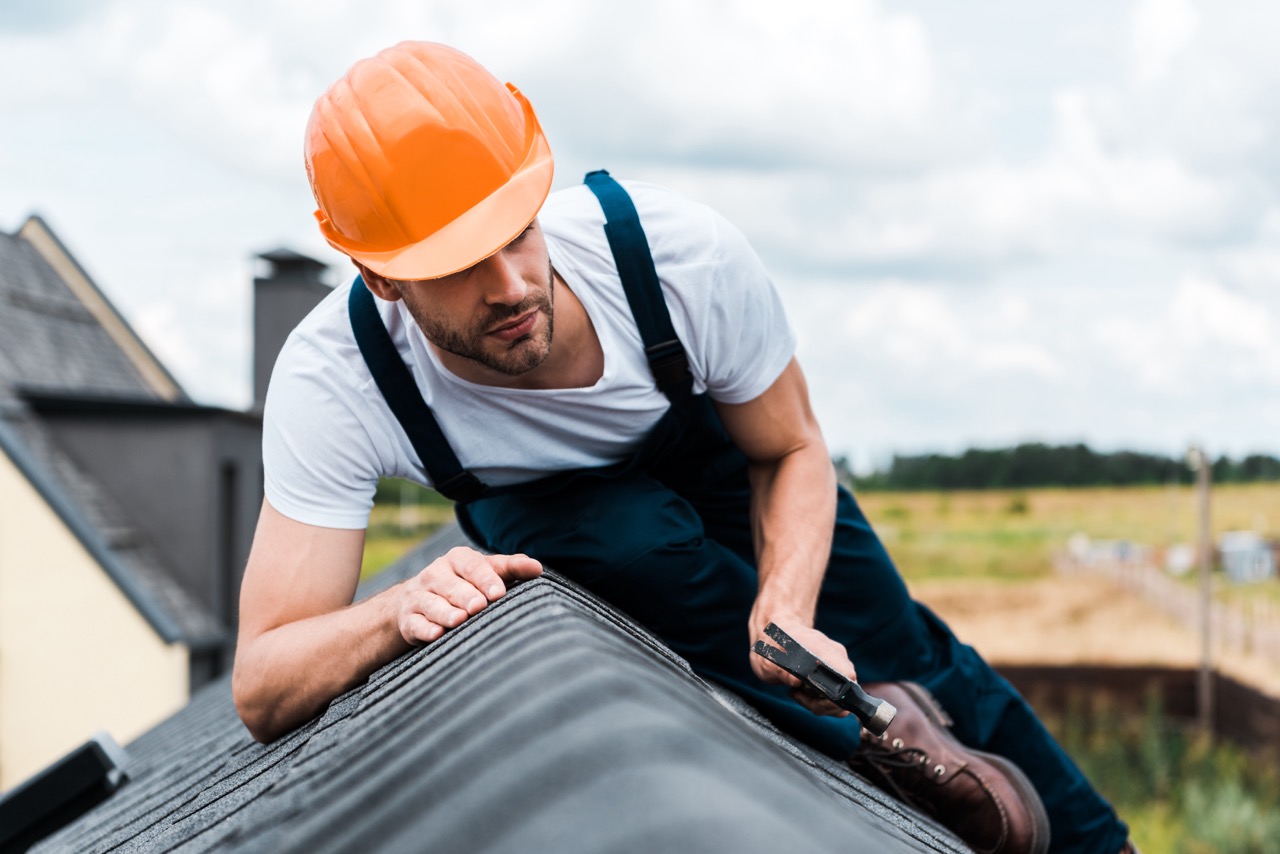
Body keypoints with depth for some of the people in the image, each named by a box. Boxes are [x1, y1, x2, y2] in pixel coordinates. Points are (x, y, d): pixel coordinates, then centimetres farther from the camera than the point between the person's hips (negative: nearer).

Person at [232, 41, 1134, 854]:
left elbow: (792, 451, -18)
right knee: (631, 539, -35)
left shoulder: (685, 255, -38)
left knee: (899, 651, 5)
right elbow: (263, 691, -34)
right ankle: (881, 728, -16)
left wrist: (786, 609, -38)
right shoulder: (331, 381, -38)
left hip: (713, 452, 1)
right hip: (544, 507, -1)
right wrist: (399, 610, -55)